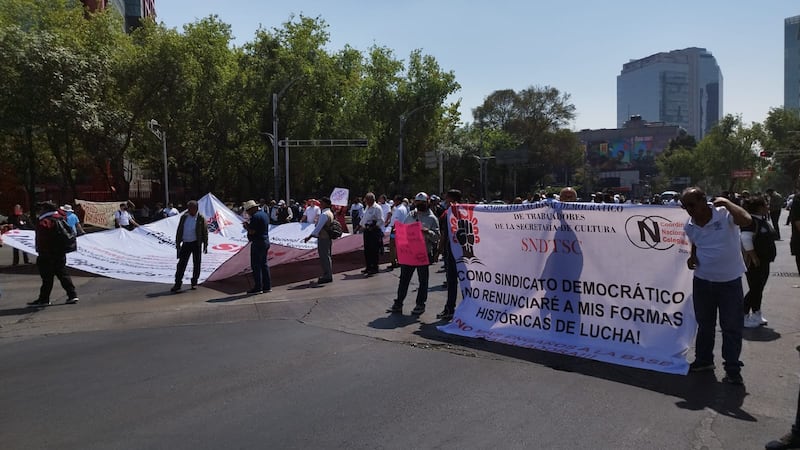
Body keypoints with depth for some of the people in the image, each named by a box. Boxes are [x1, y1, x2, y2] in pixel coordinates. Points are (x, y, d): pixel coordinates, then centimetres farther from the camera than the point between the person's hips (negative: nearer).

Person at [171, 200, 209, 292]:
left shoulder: (201, 218, -5)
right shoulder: (184, 217, 6)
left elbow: (205, 232, -3)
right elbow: (179, 231, 11)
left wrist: (205, 245, -5)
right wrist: (177, 243, 7)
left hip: (196, 244, -3)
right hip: (185, 243, 3)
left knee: (196, 264, 6)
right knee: (181, 264, 0)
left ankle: (194, 282, 20)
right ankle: (178, 283, 4)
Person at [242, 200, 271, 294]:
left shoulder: (255, 216, -16)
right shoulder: (264, 214, 15)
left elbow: (252, 231, -21)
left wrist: (246, 226, -3)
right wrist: (249, 225, 14)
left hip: (257, 243, -10)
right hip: (266, 241, 10)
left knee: (256, 265, -4)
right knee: (264, 264, 13)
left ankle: (258, 287, -3)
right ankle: (267, 286, 15)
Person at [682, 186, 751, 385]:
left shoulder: (724, 214, -17)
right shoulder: (689, 226, -2)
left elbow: (746, 220, -38)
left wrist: (726, 202, -29)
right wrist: (692, 256, -3)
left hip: (730, 281, -5)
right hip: (702, 281, 5)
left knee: (732, 326, 4)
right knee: (704, 324, 18)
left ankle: (733, 369, 17)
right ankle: (703, 360, 34)